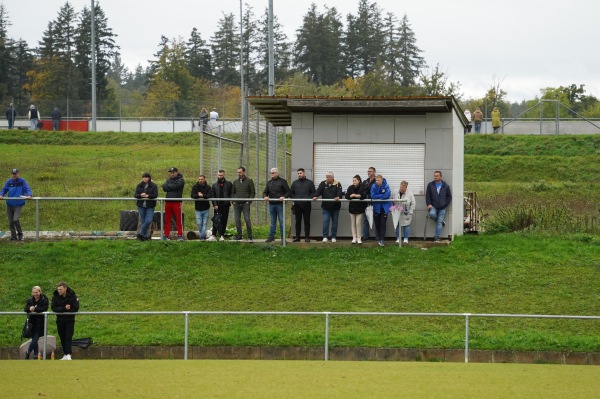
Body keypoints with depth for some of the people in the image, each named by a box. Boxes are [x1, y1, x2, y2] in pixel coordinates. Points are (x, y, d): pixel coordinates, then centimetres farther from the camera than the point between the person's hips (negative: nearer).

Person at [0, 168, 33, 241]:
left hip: (18, 204, -4)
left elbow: (27, 189, -7)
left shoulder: (22, 181, 0)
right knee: (11, 222, 6)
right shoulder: (9, 182, 9)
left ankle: (20, 234, 2)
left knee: (16, 220, -18)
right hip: (9, 204, 4)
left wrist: (29, 195, -27)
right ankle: (13, 236, 18)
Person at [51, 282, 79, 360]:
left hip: (69, 319, -3)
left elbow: (75, 309, -15)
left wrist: (61, 310, -13)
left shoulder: (72, 296, -12)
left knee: (68, 336, -13)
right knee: (62, 337, 5)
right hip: (60, 319, 3)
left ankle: (68, 354, -20)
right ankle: (65, 355, 12)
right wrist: (64, 308, -26)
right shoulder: (55, 296, -6)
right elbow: (54, 308, -13)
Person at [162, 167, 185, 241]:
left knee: (178, 219, -6)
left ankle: (180, 235, -5)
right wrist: (171, 187, -11)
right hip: (168, 202, 5)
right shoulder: (169, 179, 17)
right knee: (167, 220, 7)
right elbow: (164, 187, 2)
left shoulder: (180, 180, 2)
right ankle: (166, 235, 10)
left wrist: (168, 186, 2)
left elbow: (175, 186, -14)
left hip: (177, 202, -5)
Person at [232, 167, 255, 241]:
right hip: (236, 204, 4)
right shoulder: (235, 182, 14)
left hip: (245, 204, -4)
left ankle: (249, 236, -3)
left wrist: (249, 201, -9)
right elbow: (232, 192, 19)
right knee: (237, 220, 3)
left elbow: (253, 192, 2)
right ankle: (239, 235, 9)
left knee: (247, 219, -8)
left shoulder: (249, 181, 2)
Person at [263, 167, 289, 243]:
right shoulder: (269, 182, 14)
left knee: (281, 221, -3)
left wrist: (284, 197, -20)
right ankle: (271, 236, 14)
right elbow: (265, 192, 15)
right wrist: (265, 196, -8)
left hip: (280, 204, -5)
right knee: (273, 221, 10)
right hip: (271, 204, 5)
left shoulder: (282, 181, 0)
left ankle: (283, 237, 2)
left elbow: (288, 192, -2)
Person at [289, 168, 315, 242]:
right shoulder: (295, 183, 14)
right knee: (298, 221, 5)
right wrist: (294, 198, -3)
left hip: (306, 205, -2)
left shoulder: (309, 182, 7)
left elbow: (313, 193, 4)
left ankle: (307, 237, 2)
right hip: (297, 205, 2)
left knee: (307, 221, -1)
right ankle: (297, 237, 9)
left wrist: (309, 198, -12)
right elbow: (291, 193, 14)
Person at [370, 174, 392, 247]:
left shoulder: (386, 186, -9)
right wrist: (382, 196, -15)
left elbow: (388, 195, -21)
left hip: (384, 208, -2)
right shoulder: (373, 187, -5)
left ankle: (382, 240, -5)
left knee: (383, 224, -5)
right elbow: (372, 196, -12)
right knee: (377, 224, 9)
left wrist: (378, 196, -16)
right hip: (376, 207, 2)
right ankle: (378, 239, 20)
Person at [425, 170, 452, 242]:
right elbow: (427, 195, 4)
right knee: (432, 214, -31)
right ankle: (441, 221, 1)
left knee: (439, 222, -4)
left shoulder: (445, 186, 4)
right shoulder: (430, 185, 5)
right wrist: (429, 204, -10)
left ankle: (436, 237, 0)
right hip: (433, 206, 0)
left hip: (442, 208, 0)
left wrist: (445, 205, -2)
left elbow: (449, 196, 9)